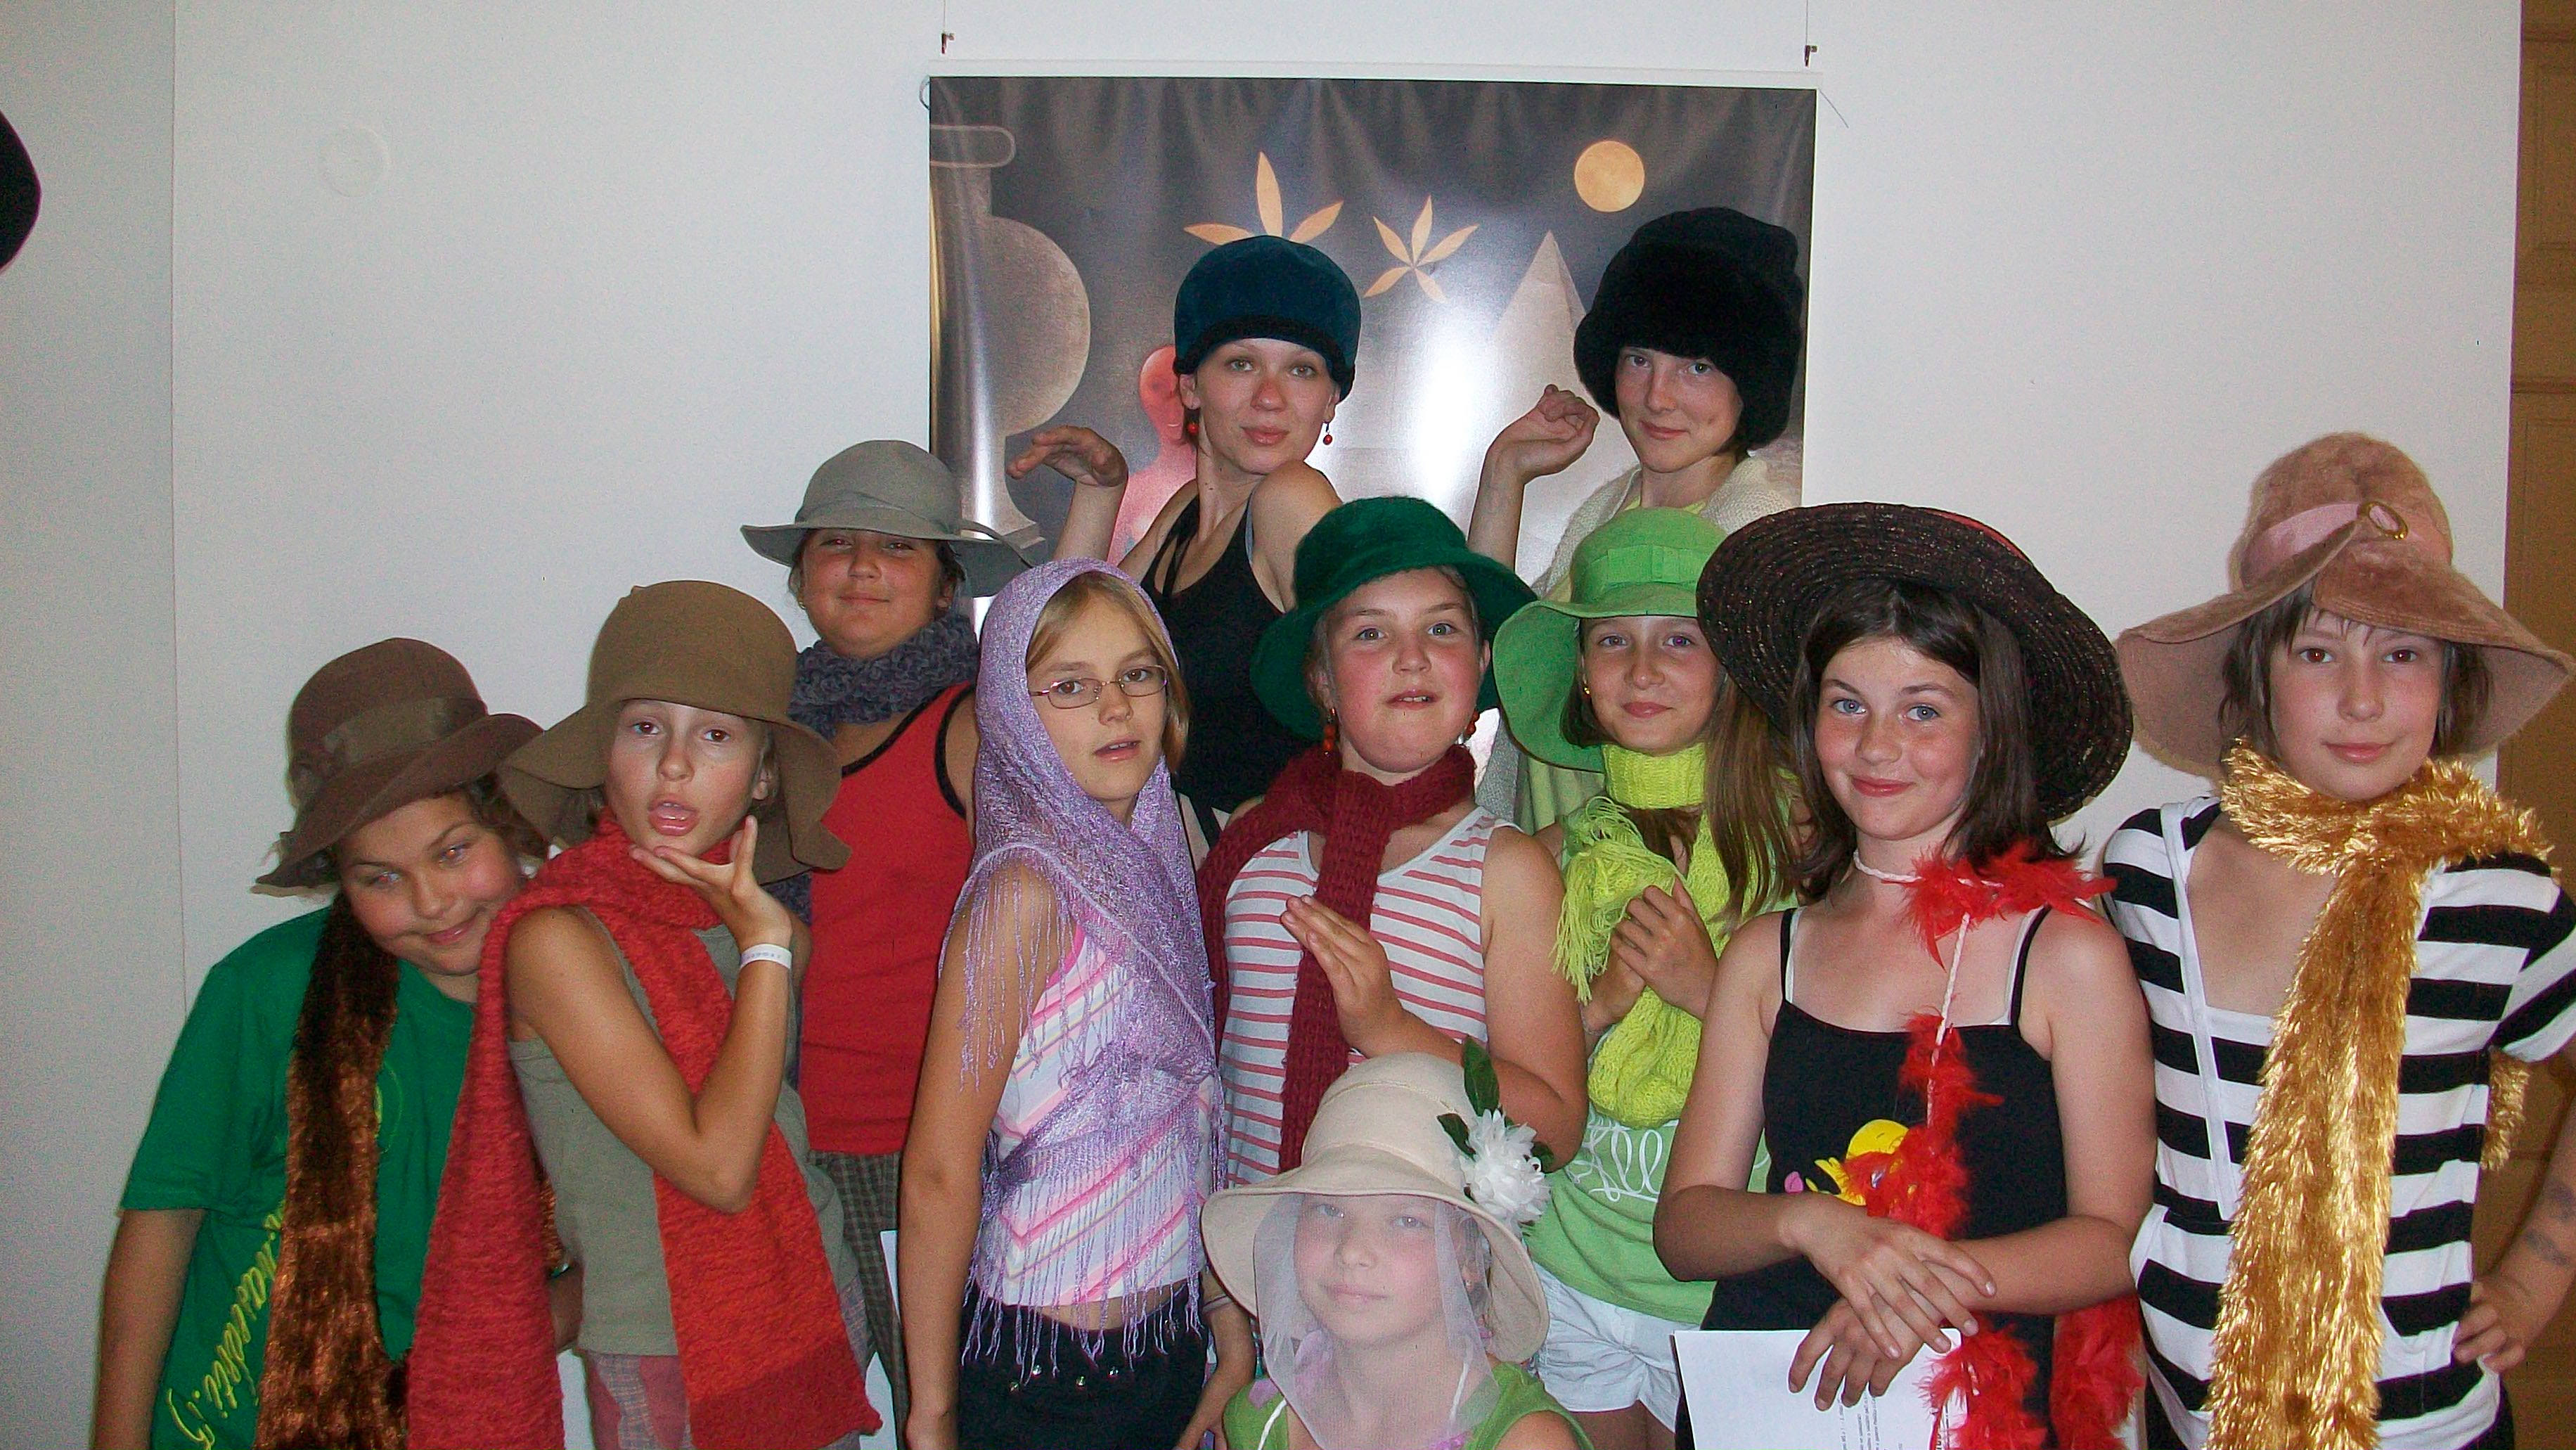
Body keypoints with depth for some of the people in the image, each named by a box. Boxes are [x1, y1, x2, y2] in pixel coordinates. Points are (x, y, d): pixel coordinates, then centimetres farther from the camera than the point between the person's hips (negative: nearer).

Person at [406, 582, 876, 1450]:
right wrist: (762, 947, -16)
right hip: (665, 1370, -5)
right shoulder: (556, 937, -15)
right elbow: (716, 1166, -19)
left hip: (823, 1326, 5)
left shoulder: (775, 929, 2)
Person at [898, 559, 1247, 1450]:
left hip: (1169, 1348, 7)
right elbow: (939, 1174, -18)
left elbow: (1184, 1126, 8)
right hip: (1052, 1374, -7)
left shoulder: (1147, 864, 3)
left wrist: (1232, 1322, 6)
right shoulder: (1029, 889, -18)